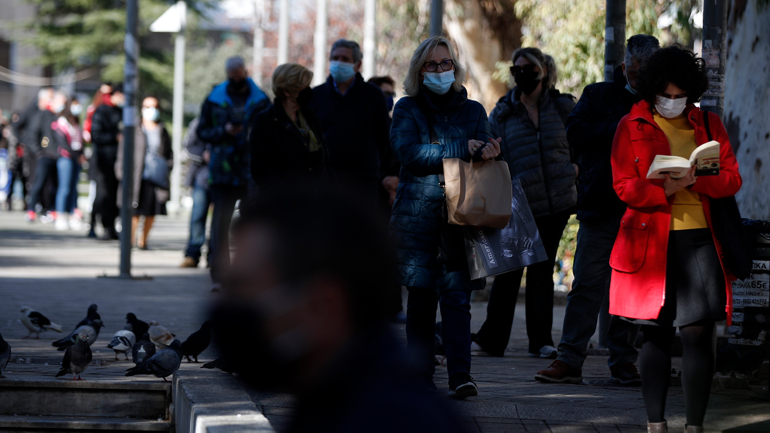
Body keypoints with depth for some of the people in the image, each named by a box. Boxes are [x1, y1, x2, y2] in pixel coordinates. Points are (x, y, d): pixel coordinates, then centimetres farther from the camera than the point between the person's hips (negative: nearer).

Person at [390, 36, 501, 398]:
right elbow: (409, 153, -10)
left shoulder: (472, 110, 15)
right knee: (421, 296, 1)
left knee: (457, 294, -8)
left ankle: (460, 374, -14)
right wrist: (463, 150, -14)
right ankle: (420, 378, 7)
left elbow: (484, 153, 6)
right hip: (417, 214, -1)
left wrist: (487, 152, -19)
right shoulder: (407, 109, 7)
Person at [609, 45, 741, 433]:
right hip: (652, 241, -1)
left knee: (698, 332, -6)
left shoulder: (708, 125, 13)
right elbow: (624, 186, 0)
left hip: (699, 240, 1)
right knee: (656, 334, 1)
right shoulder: (632, 127, 6)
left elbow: (732, 179, 7)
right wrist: (664, 190, -18)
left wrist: (697, 180, -13)